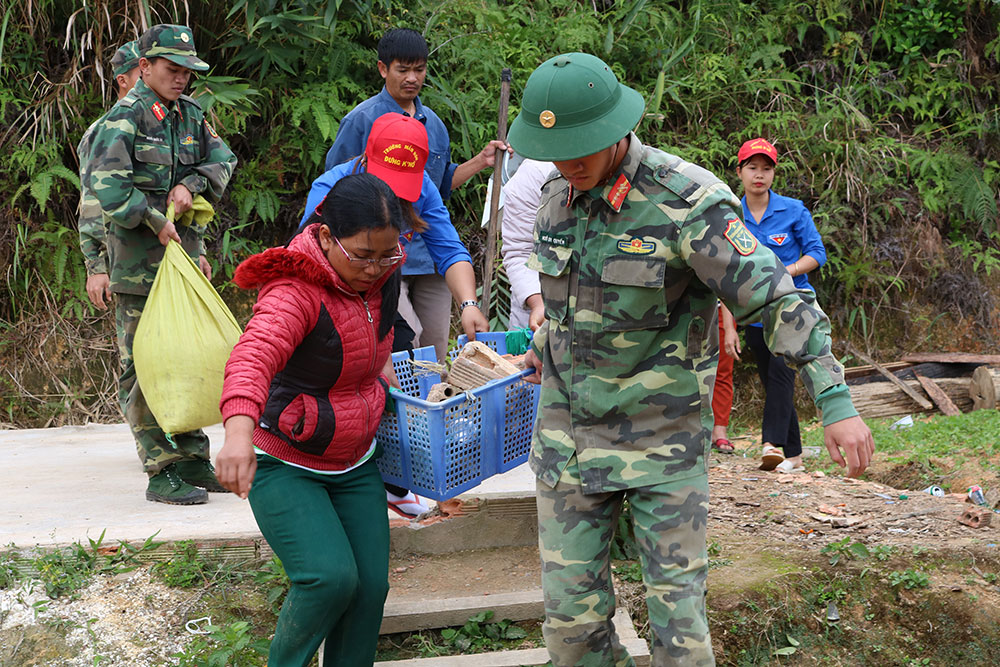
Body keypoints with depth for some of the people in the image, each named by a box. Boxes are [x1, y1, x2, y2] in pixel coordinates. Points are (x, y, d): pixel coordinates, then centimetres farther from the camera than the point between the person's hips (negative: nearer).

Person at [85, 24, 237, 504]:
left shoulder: (189, 114, 12)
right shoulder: (125, 118, -10)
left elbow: (222, 159, 13)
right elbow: (106, 185, -19)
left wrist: (190, 185, -5)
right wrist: (157, 221, -14)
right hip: (139, 265, -8)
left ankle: (193, 462, 22)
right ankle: (161, 474, 1)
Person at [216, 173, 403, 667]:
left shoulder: (380, 274, -3)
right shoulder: (295, 290, -28)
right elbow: (254, 354, -49)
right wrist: (239, 428, -65)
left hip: (355, 464, 7)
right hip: (284, 466, -7)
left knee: (371, 585, -2)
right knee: (330, 577, -22)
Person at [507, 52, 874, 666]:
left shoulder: (685, 201, -18)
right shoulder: (560, 196, 2)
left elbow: (777, 299, -19)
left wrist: (836, 401, -26)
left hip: (666, 438, -5)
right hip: (570, 430, 5)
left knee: (678, 615, 0)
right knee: (573, 616, 5)